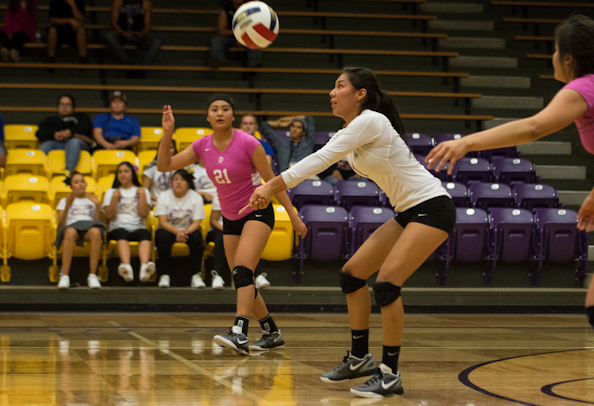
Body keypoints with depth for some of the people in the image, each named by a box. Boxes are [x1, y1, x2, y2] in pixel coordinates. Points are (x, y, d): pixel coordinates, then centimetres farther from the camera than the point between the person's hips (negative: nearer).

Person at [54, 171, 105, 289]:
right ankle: (65, 276, -44)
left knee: (96, 232, -39)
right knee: (70, 232, -42)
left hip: (89, 228, 1)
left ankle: (92, 275, -38)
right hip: (71, 226, -1)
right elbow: (60, 226, 9)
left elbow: (98, 222, 12)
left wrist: (98, 205, 0)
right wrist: (67, 207, -3)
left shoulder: (92, 200, 27)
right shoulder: (64, 201, 24)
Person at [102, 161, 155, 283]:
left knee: (145, 234, -36)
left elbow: (144, 214, 3)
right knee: (122, 234, -38)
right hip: (118, 228, 0)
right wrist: (115, 197, -3)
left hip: (138, 228, 1)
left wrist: (142, 195, 0)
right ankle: (126, 267, -65)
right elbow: (110, 216, 5)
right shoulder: (111, 192, 21)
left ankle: (145, 266, -64)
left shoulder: (142, 191, 20)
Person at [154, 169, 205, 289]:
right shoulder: (164, 197, -5)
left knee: (197, 237, -32)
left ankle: (196, 276, -27)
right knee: (163, 236, -34)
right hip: (169, 230, 0)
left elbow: (197, 222, -10)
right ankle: (164, 276, -30)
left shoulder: (196, 198, -4)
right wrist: (177, 232, -32)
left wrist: (185, 232, -31)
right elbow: (163, 222, -13)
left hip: (189, 230, 0)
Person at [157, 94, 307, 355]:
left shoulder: (248, 143, -15)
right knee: (242, 282, 8)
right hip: (230, 218, 6)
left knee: (242, 270, -26)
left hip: (257, 213, -6)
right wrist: (167, 134, -17)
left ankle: (239, 334, -38)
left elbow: (272, 181, -9)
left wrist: (293, 216, -8)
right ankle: (272, 333, 24)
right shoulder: (202, 146, -2)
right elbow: (165, 166, -3)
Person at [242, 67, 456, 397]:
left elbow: (321, 159, -22)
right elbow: (322, 161, 13)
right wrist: (270, 188, 3)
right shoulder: (351, 133, 11)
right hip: (409, 212, 10)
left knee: (386, 283, -19)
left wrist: (272, 186, -21)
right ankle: (360, 358, 17)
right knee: (352, 274, 8)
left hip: (432, 208, -10)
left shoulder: (370, 121, -18)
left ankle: (390, 374, -11)